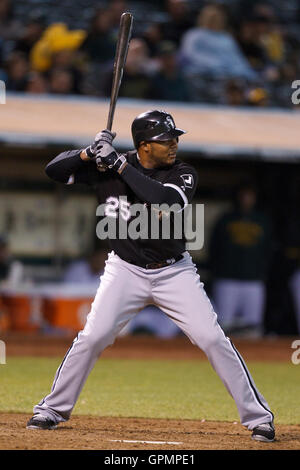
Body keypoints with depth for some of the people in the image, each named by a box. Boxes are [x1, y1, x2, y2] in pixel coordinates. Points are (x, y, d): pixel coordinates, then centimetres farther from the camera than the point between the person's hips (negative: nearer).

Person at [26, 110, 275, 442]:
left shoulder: (183, 174, -10)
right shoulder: (106, 167, -6)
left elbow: (167, 200, -31)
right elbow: (54, 169, -5)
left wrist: (119, 165, -30)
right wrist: (89, 153, -23)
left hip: (174, 273, 0)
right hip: (125, 271, 0)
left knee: (212, 339, -8)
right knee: (92, 337, -11)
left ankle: (258, 417, 0)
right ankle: (53, 409, 6)